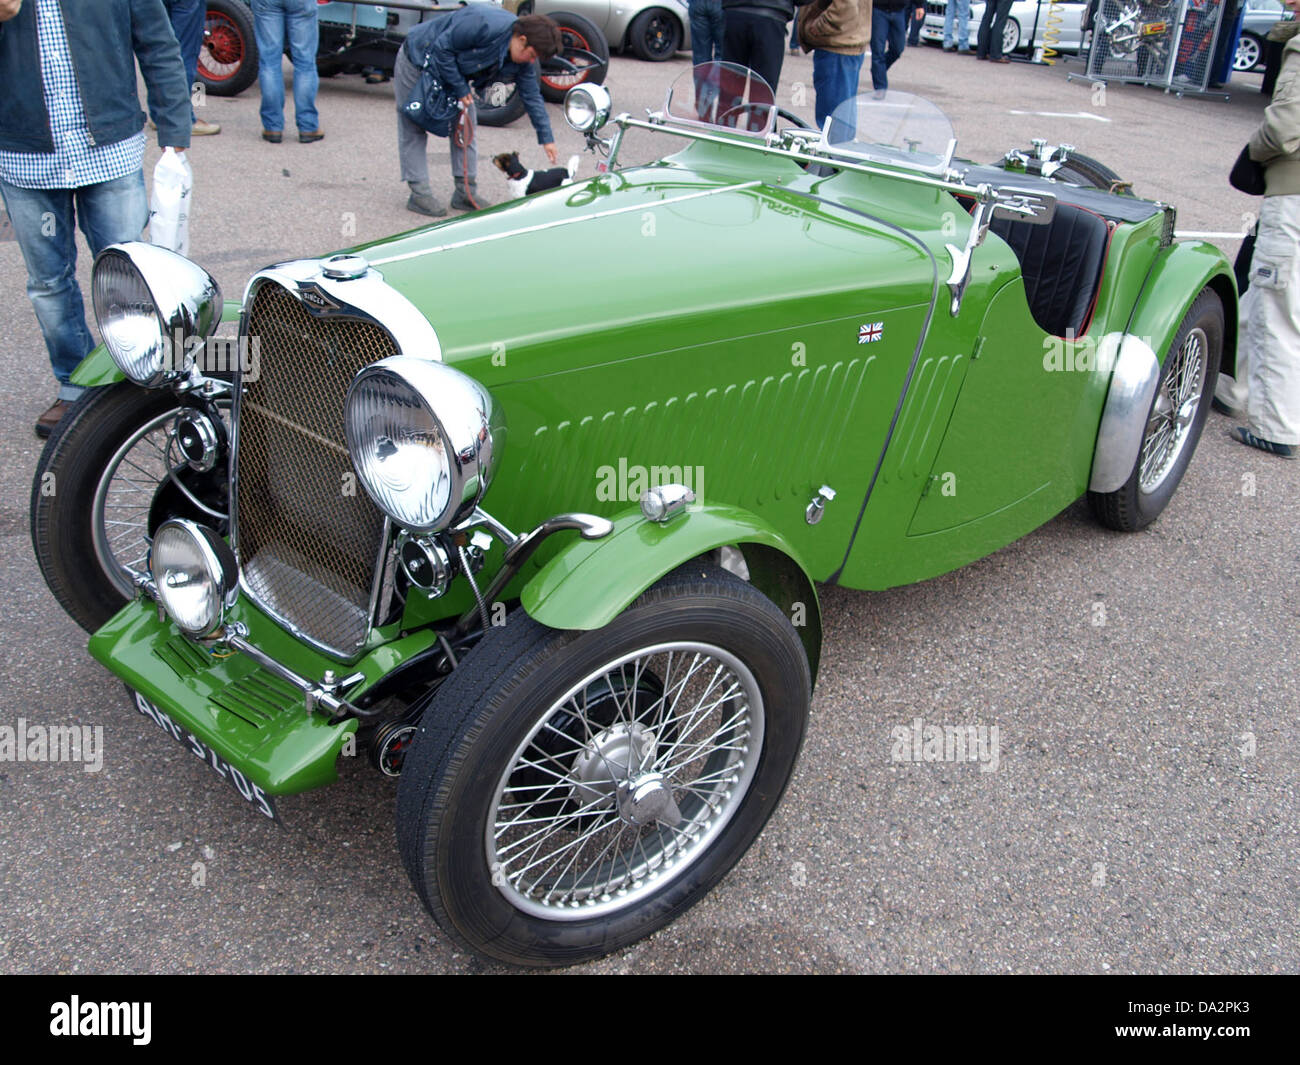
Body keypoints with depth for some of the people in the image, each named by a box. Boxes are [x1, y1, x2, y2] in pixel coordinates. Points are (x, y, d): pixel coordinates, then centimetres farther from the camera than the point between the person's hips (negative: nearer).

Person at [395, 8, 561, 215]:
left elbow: (532, 97, -1)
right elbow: (442, 49, -30)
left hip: (453, 72, 8)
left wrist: (546, 138, -2)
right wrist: (460, 89, -25)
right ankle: (419, 194, 0)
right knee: (413, 130, -3)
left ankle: (466, 193, 8)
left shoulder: (523, 61, -11)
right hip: (416, 63, -7)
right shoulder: (484, 25, -36)